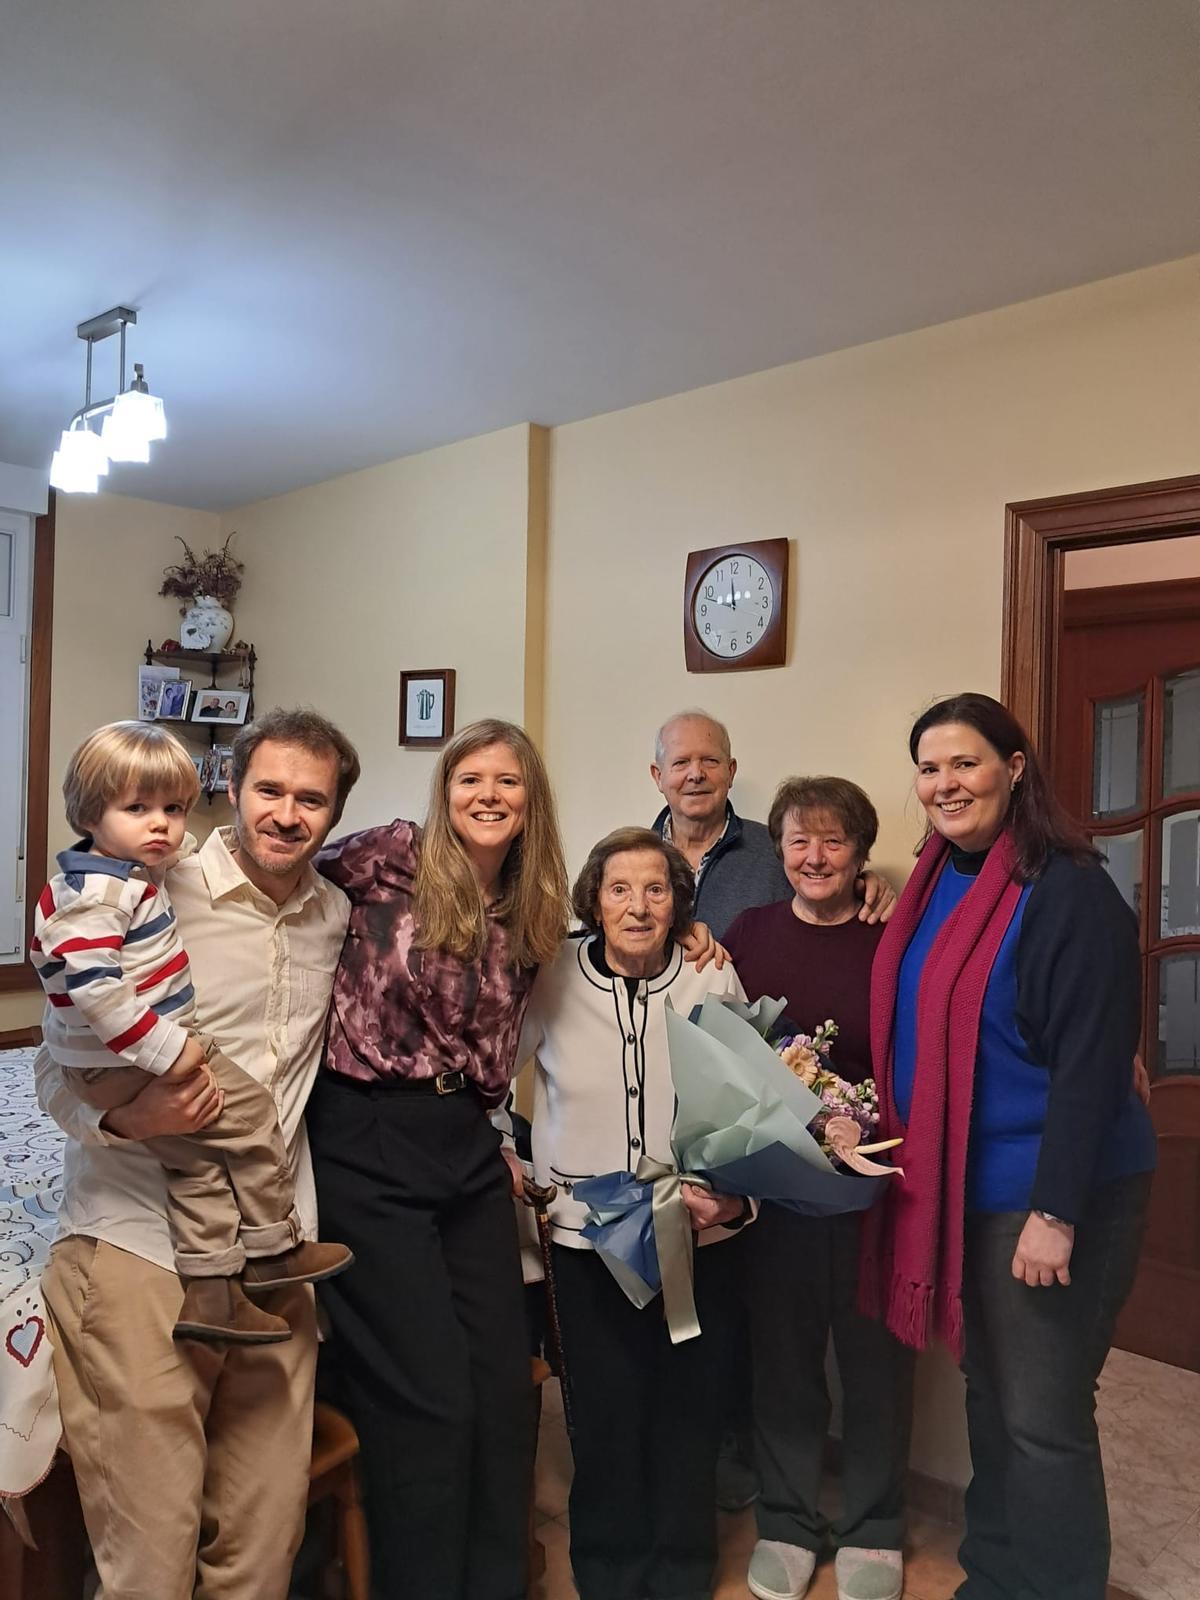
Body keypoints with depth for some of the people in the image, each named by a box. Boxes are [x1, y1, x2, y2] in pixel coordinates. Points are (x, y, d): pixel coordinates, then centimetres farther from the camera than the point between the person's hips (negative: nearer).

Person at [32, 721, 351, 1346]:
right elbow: (89, 985, -32)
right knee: (248, 1113, -3)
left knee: (197, 1158, 14)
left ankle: (208, 1290, 19)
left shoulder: (126, 871, 8)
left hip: (110, 1062, 10)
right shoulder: (97, 891, -24)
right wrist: (164, 1049, -29)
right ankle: (274, 1250, 12)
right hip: (120, 1062, -10)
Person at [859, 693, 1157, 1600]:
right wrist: (867, 1114, 8)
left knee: (1043, 1418, 2)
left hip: (1044, 1192, -8)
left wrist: (1054, 1213, -21)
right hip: (955, 1185, 8)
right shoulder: (937, 885, 7)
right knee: (987, 1394, 20)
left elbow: (1091, 1064, -20)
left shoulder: (1070, 891, -17)